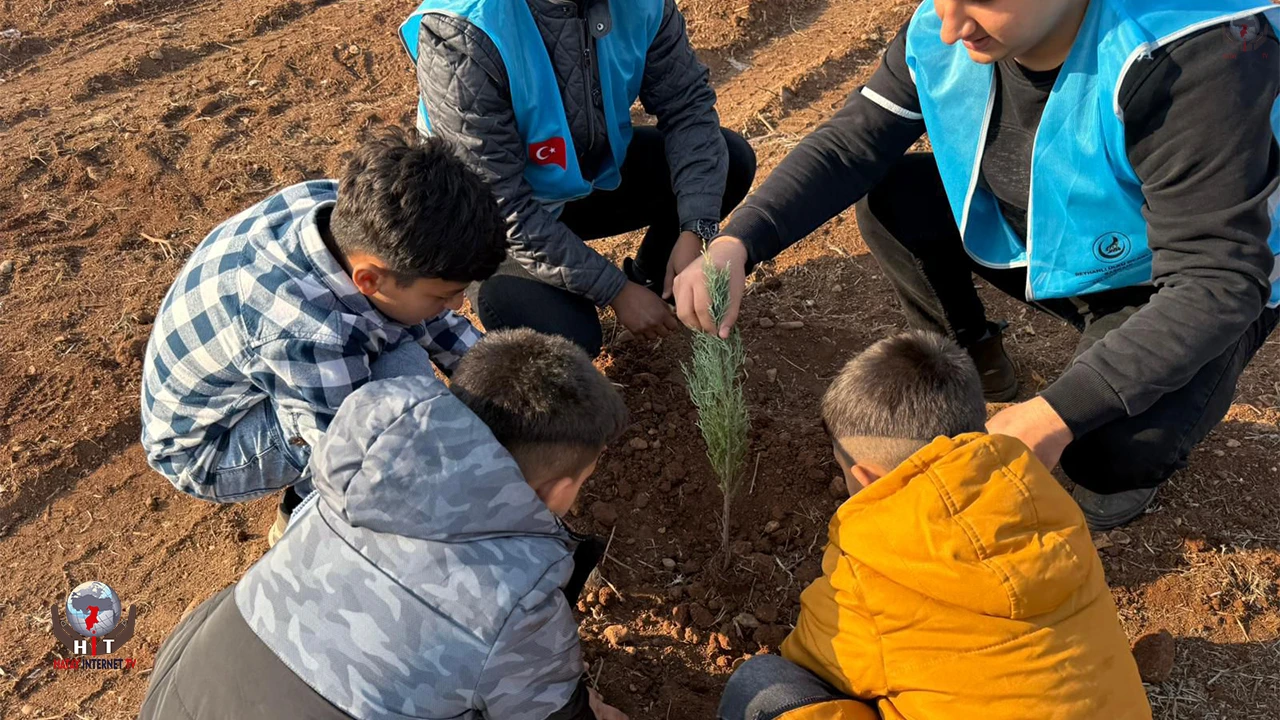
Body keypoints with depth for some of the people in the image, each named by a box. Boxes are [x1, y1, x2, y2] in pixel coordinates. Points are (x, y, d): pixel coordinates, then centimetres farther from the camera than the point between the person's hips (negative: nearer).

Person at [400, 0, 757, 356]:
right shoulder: (463, 36, -33)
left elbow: (687, 104, -11)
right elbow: (502, 208, -30)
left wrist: (694, 231, -25)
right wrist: (615, 290, -26)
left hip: (593, 169, 5)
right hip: (494, 215, -5)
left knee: (732, 160, -9)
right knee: (567, 340, -26)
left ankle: (651, 279, 15)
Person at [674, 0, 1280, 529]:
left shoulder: (1195, 61, -37)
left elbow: (1217, 279, -35)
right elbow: (851, 142, -17)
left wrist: (1060, 412, -44)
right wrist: (736, 244, -34)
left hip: (1166, 285, -5)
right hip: (1042, 238, 5)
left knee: (1115, 456, -32)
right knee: (887, 198, -13)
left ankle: (1136, 445, 8)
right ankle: (973, 360, 11)